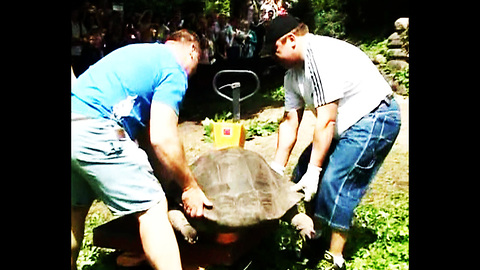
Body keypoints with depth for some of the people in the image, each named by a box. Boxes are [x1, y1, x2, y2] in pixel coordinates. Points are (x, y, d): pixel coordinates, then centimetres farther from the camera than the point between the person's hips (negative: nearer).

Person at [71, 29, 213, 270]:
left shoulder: (138, 52, 26)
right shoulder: (174, 71, 0)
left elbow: (144, 131, 26)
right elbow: (162, 138, -11)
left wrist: (169, 176, 27)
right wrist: (189, 187, 1)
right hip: (93, 132, -9)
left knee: (76, 208, 25)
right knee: (152, 207, -4)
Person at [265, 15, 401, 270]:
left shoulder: (322, 57, -26)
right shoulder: (293, 73, 3)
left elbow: (326, 120, -27)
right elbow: (290, 122, 4)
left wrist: (314, 170, -23)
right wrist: (276, 168, 1)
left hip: (375, 117, -10)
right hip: (345, 124, 10)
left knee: (335, 182, -16)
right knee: (303, 171, 8)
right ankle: (314, 236, 26)